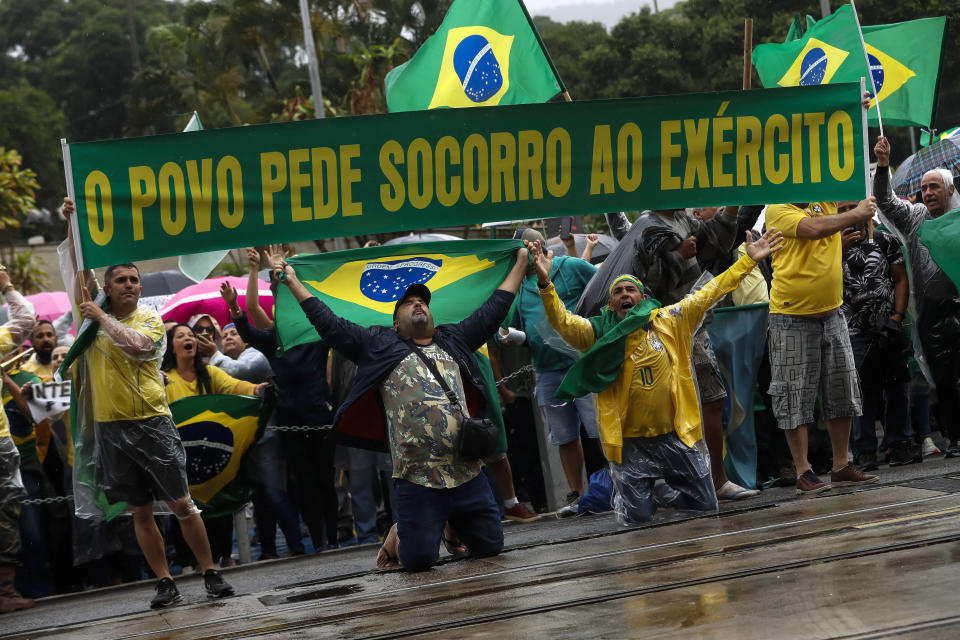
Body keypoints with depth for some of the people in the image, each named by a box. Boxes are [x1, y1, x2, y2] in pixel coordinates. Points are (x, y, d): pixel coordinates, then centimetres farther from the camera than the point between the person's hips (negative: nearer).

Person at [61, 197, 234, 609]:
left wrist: (101, 317, -13)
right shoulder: (93, 315, 8)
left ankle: (210, 574, 6)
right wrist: (73, 222, -5)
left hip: (152, 424, -3)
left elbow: (133, 343, -21)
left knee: (181, 504, -3)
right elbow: (80, 266, 1)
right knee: (140, 511, 6)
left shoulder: (151, 320, 0)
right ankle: (165, 583, 12)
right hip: (111, 428, 3)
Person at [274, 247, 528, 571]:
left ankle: (454, 528, 37)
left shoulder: (454, 340, 20)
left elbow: (494, 309, 26)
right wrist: (292, 282, 13)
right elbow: (328, 323, 12)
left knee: (490, 547, 6)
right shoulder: (380, 346, 12)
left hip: (467, 474, 3)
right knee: (418, 560, -8)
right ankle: (399, 533, 26)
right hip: (418, 480, -3)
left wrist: (520, 262, 30)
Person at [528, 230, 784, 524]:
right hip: (631, 442, -3)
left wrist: (749, 260, 3)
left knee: (706, 505, 10)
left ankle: (661, 490, 38)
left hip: (675, 435, 3)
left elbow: (708, 294, 4)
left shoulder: (669, 321, 1)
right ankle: (624, 492, 31)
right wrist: (545, 283, -32)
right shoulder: (599, 333, -4)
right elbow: (562, 321, -17)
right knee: (636, 517, -3)